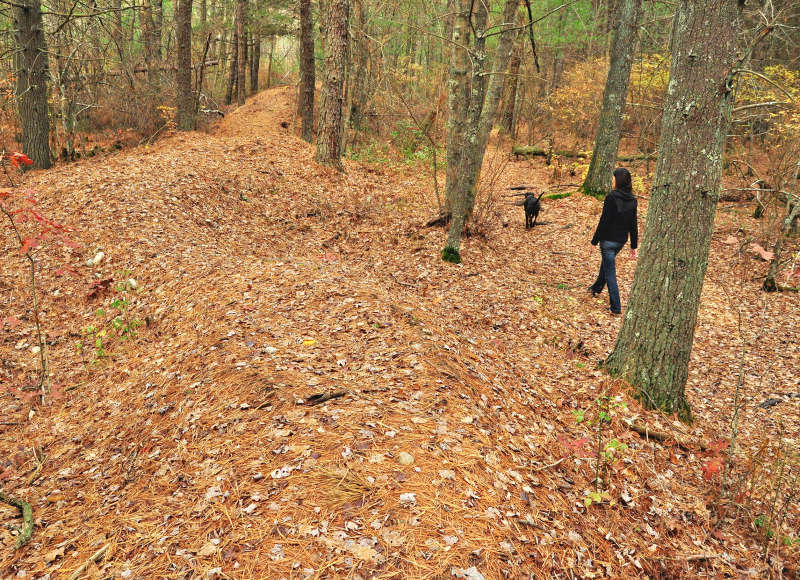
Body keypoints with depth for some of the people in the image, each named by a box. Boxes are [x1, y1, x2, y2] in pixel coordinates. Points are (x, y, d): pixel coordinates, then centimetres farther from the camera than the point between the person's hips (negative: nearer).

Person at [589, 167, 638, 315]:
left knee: (610, 272, 0)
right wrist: (633, 246, 12)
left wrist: (594, 241, -10)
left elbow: (604, 221, -18)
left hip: (608, 239, -7)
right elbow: (633, 225, 6)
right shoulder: (632, 200, 2)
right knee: (606, 263, 29)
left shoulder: (612, 197, -19)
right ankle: (596, 288, 51)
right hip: (621, 240, 7)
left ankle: (616, 307, 2)